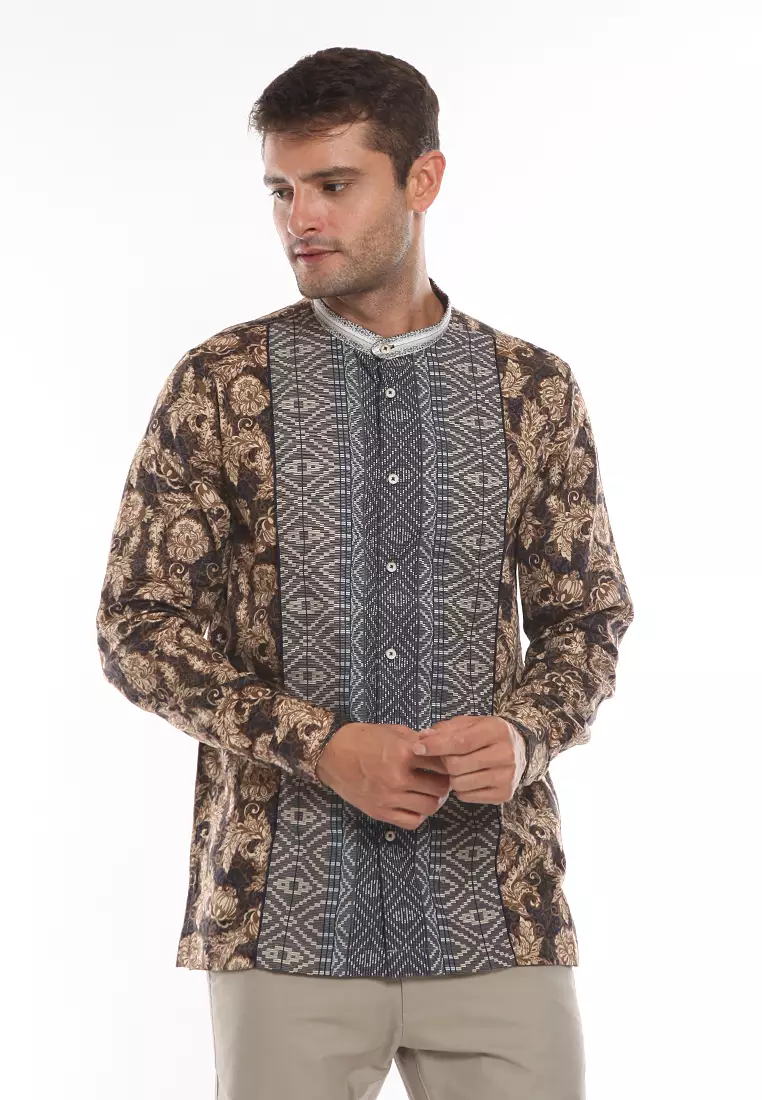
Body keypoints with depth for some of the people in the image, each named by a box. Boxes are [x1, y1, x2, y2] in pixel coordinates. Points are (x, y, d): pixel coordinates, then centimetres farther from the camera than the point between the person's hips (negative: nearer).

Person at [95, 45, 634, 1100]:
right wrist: (323, 746, -14)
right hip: (288, 923, -1)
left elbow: (586, 623, 11)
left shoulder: (534, 391, 6)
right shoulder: (218, 387, 1)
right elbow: (140, 628, -1)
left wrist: (524, 734, -11)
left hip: (499, 919, 1)